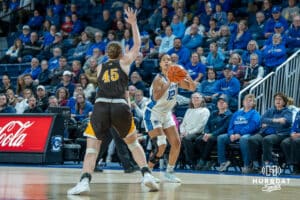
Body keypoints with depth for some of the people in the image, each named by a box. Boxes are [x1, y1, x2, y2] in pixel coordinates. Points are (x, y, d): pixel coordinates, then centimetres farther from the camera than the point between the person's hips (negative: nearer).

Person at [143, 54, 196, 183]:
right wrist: (169, 83, -40)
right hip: (153, 114, -7)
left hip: (166, 114, 7)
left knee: (176, 143, 3)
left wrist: (188, 78, -17)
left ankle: (169, 173, 15)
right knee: (161, 146, -18)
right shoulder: (159, 79, -20)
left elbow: (192, 88, 2)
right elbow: (156, 96, -37)